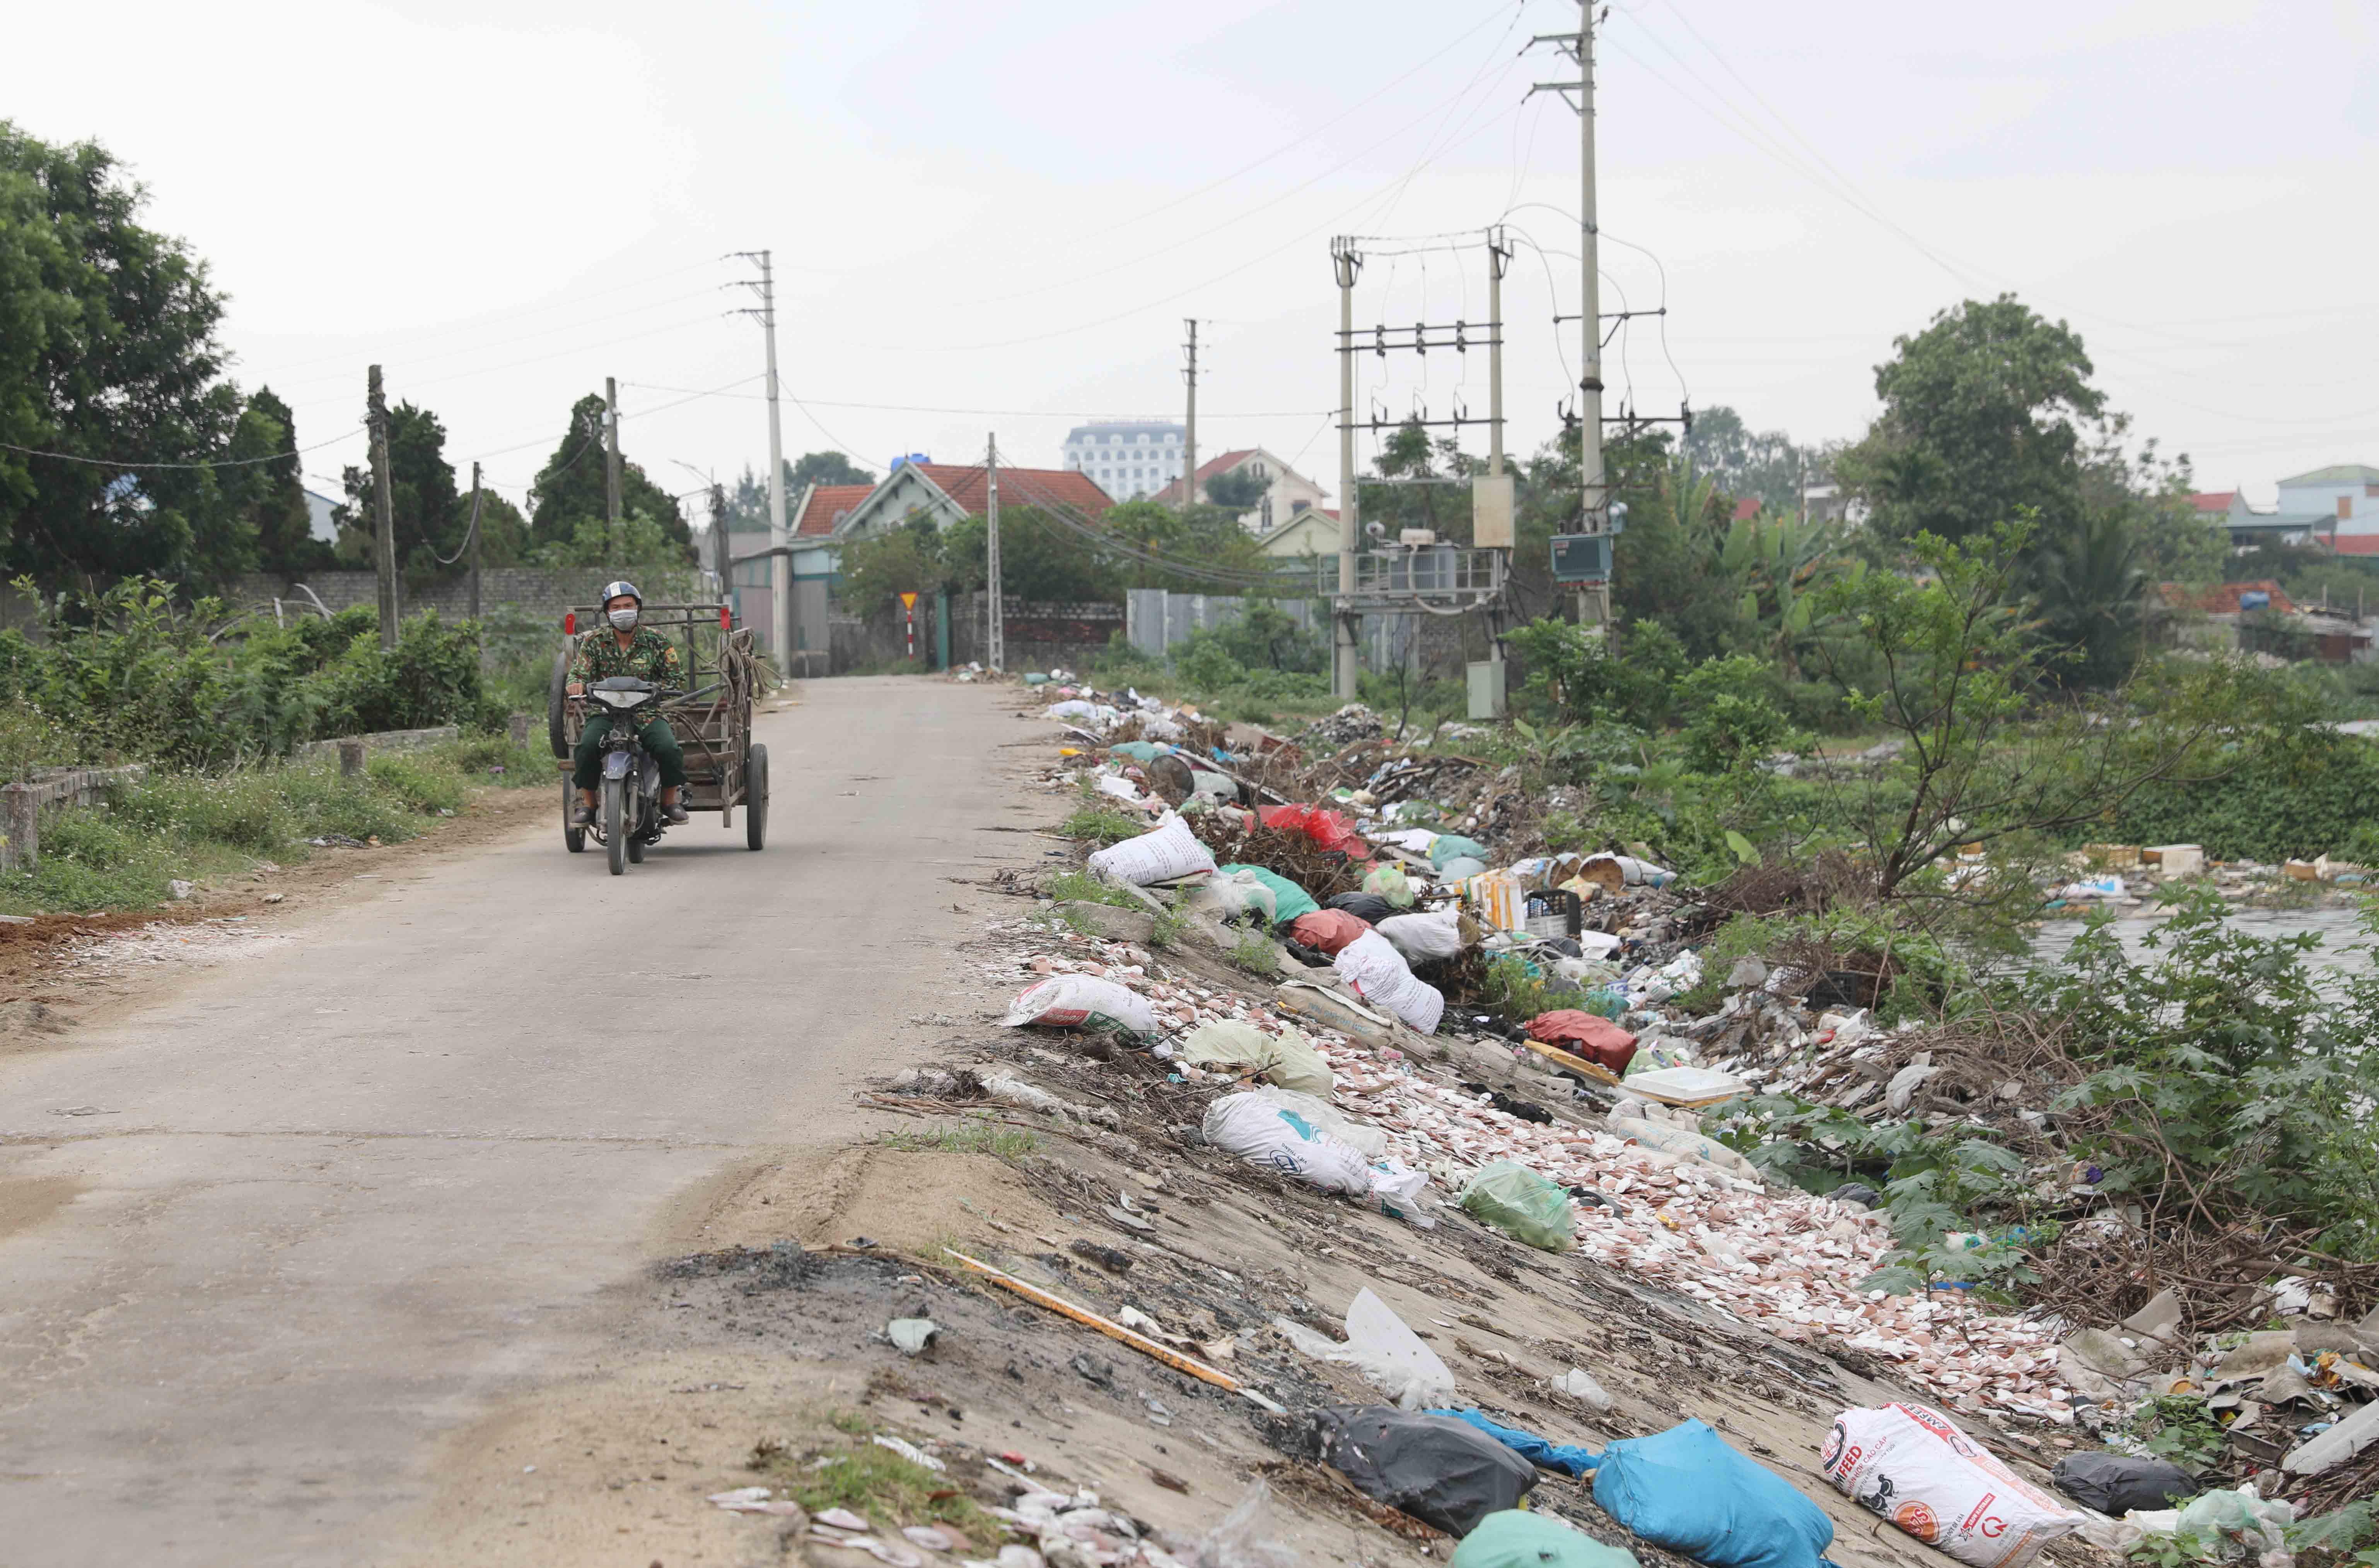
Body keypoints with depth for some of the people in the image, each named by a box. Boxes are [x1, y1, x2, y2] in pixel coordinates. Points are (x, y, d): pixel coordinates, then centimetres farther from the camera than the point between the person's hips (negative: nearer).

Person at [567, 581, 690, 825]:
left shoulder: (656, 641, 4)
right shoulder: (594, 641, 5)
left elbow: (677, 678, 5)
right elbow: (579, 673, 0)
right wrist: (577, 684, -25)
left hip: (647, 713, 0)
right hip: (605, 712, 0)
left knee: (669, 749, -28)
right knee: (587, 747, -31)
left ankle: (669, 801, -2)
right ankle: (587, 803, -11)